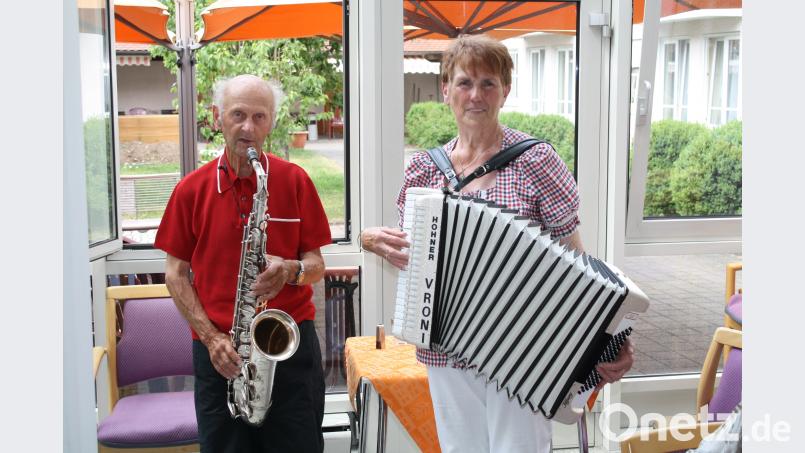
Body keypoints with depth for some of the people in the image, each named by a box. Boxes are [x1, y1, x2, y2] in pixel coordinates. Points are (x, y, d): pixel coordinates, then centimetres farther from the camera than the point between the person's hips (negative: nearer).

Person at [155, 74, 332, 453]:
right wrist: (211, 338, -7)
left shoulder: (295, 181, 0)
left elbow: (316, 264, 4)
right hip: (220, 354, 0)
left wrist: (291, 271, -19)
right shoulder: (191, 189, 0)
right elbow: (176, 272, 4)